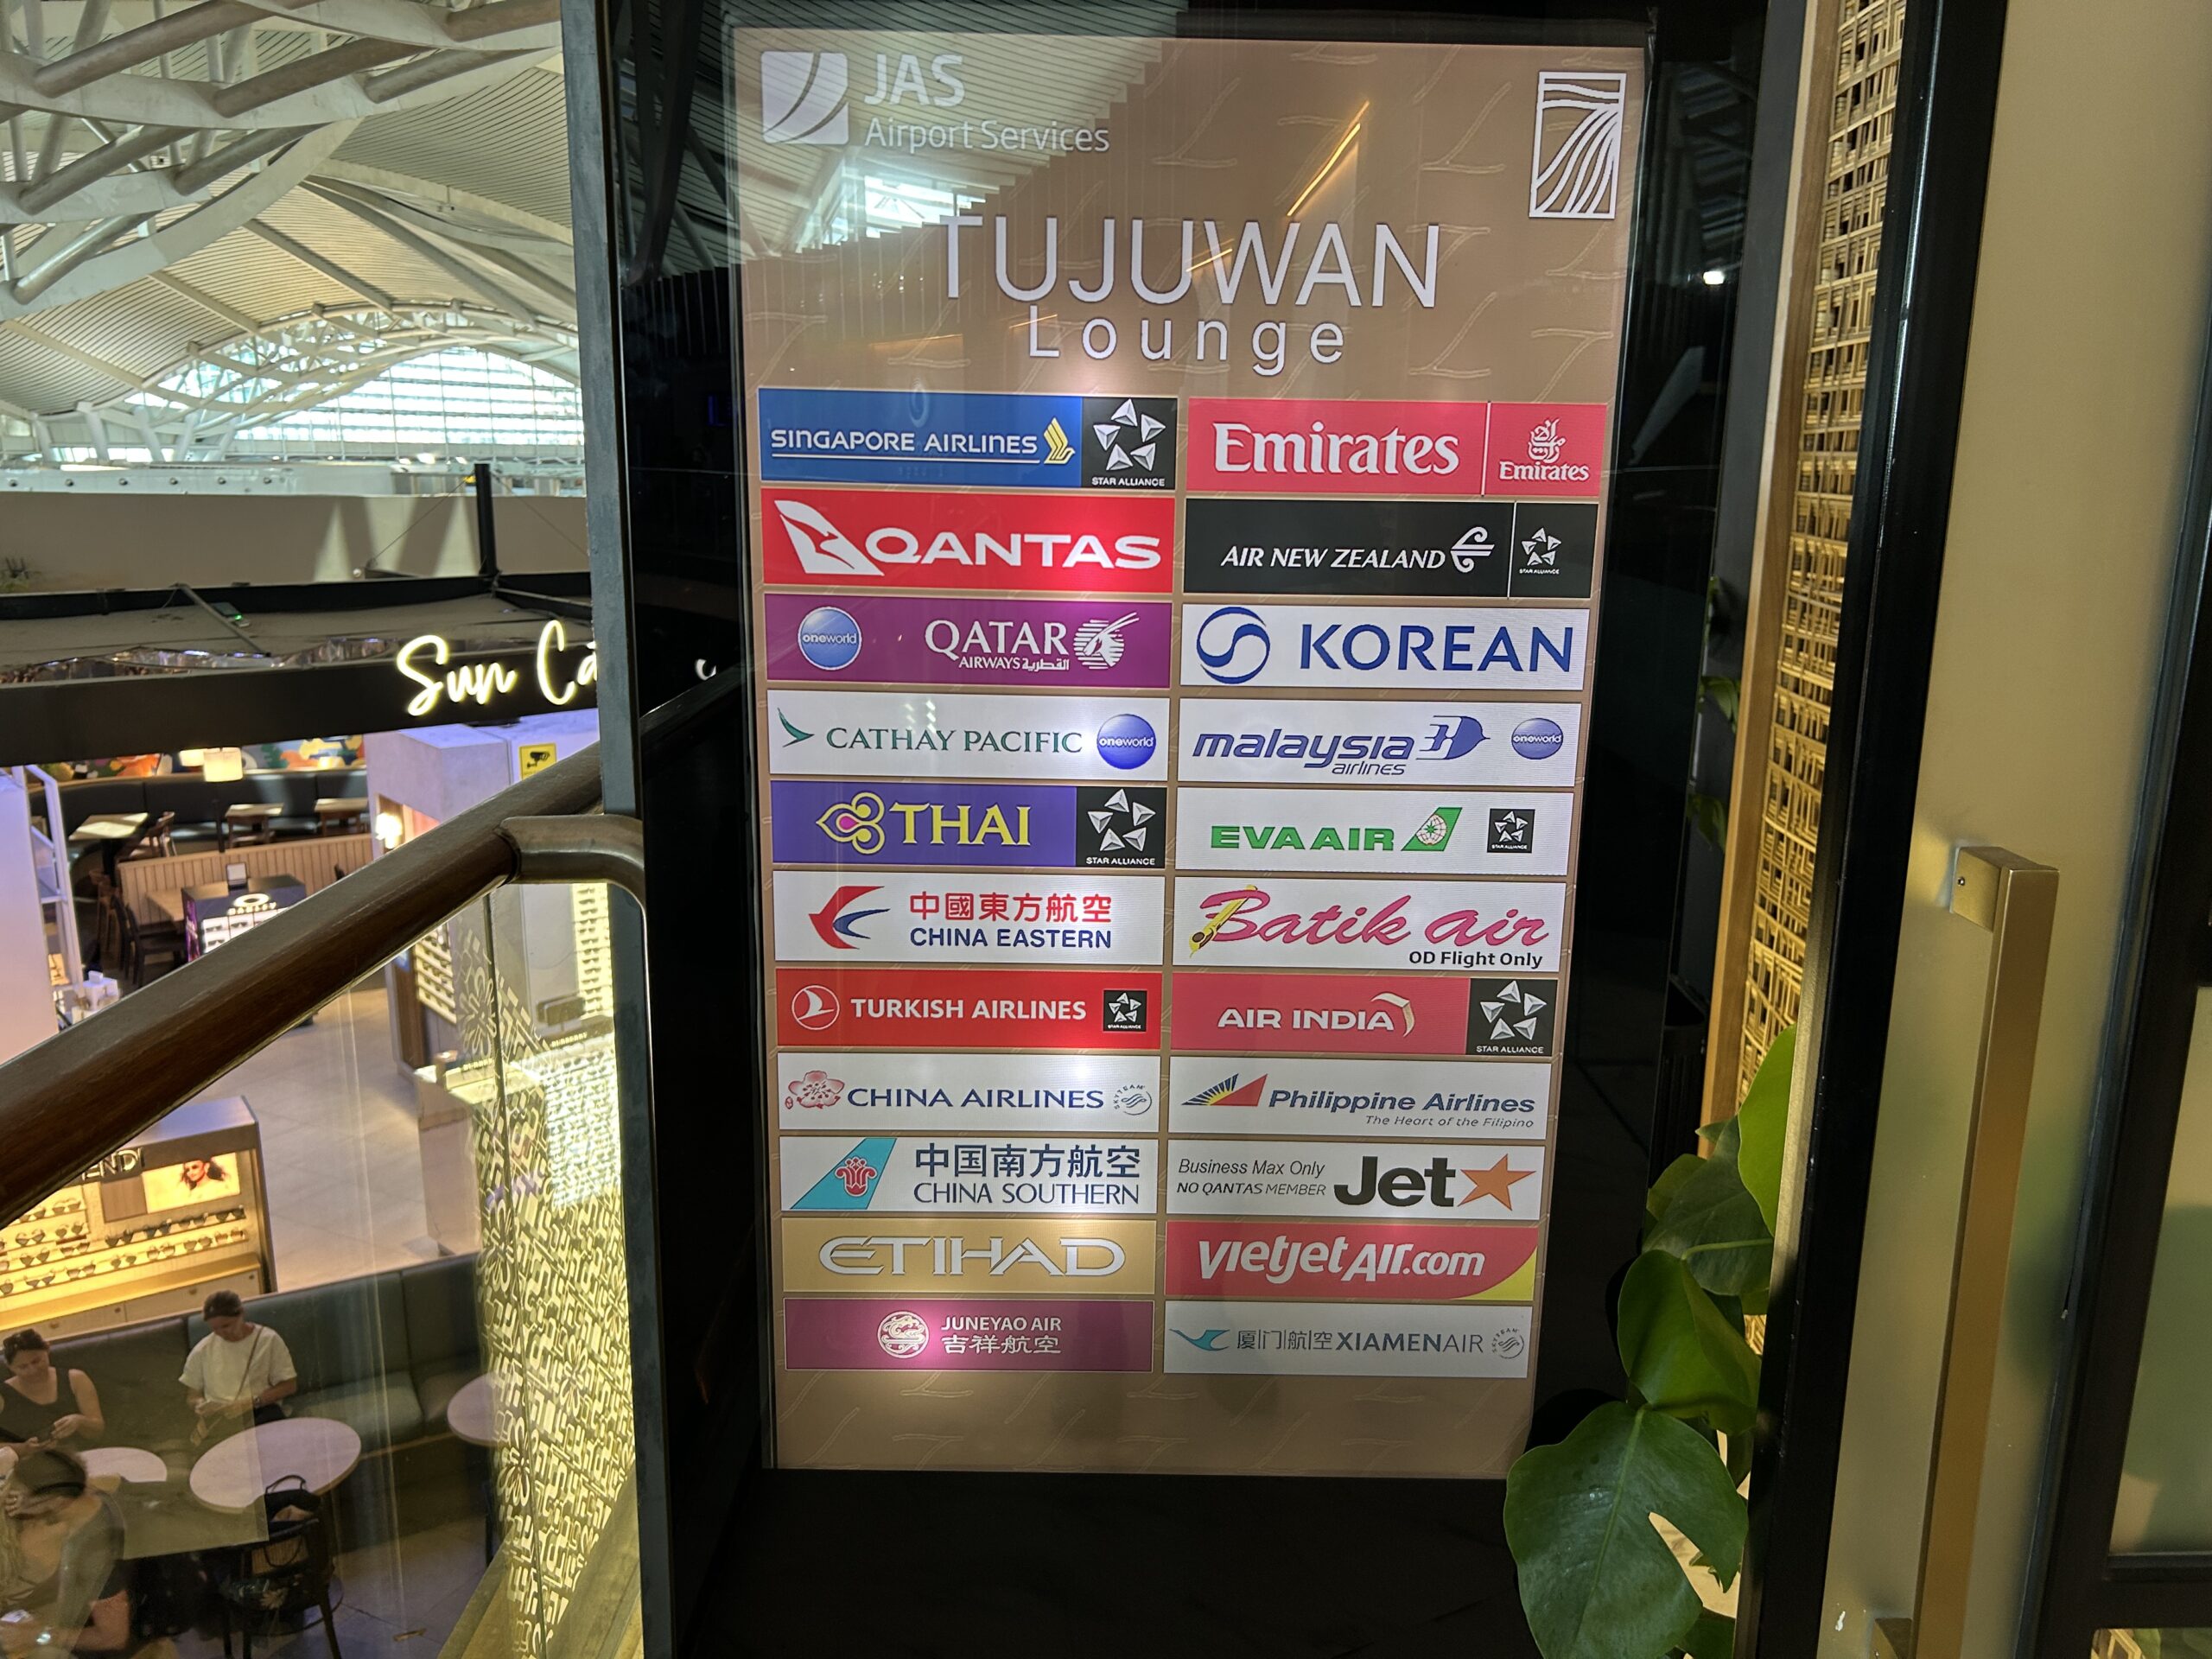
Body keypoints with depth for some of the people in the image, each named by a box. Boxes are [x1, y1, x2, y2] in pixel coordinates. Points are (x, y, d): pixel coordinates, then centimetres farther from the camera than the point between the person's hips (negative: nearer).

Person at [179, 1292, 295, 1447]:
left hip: (262, 1410, -2)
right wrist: (200, 1405, -6)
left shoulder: (268, 1340, 3)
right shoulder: (203, 1350, 11)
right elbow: (191, 1393, 18)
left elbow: (289, 1385, 2)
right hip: (219, 1417, 2)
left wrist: (253, 1401, -13)